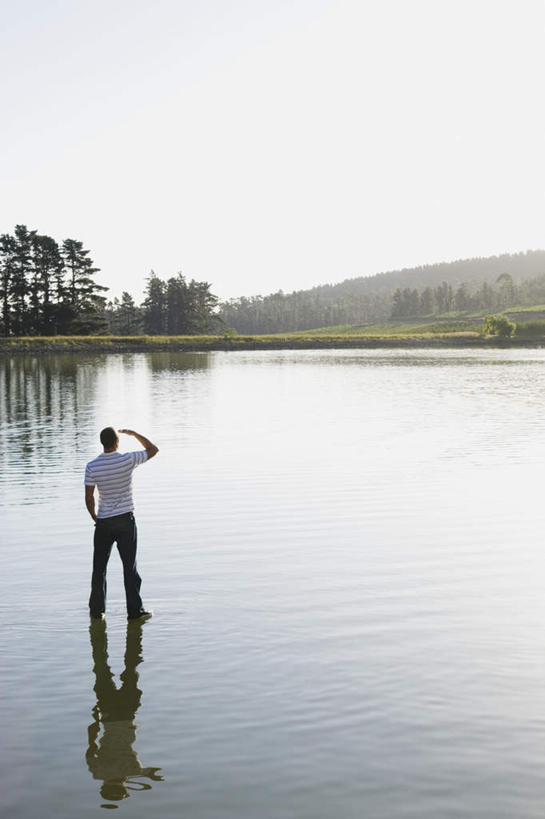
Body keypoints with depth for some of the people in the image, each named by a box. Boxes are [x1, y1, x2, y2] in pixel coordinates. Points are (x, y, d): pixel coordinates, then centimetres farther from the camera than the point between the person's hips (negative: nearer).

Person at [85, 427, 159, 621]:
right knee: (129, 566, 5)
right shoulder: (128, 460, -11)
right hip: (126, 519, -1)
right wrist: (133, 433, 13)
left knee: (99, 567, 10)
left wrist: (95, 517, 12)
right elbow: (153, 450, 5)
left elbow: (89, 498, -4)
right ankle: (135, 610, 8)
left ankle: (97, 610, 16)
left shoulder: (92, 467, -8)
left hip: (104, 523, 1)